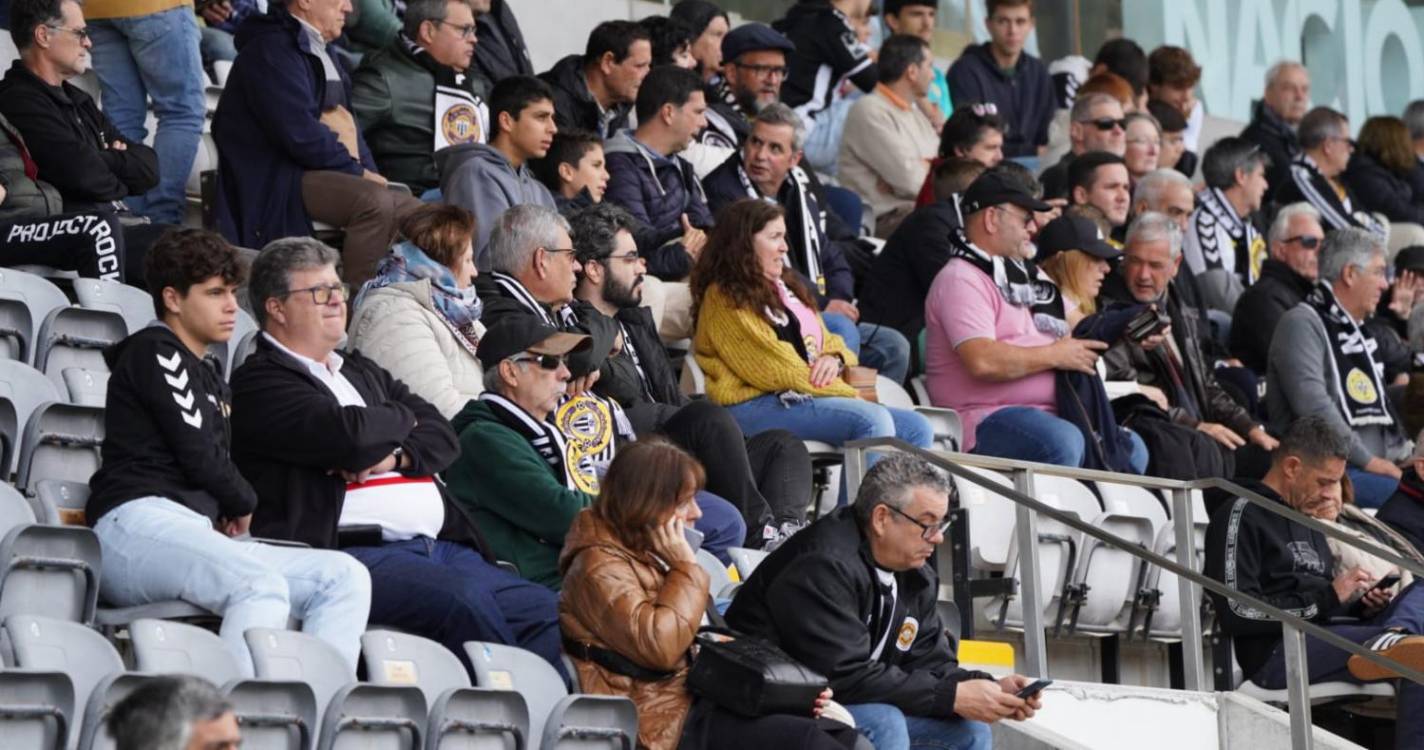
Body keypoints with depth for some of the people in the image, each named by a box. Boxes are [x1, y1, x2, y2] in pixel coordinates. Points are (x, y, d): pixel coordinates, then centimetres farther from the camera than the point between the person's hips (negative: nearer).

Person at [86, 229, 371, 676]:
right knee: (264, 587, -36)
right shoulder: (154, 353, 4)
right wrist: (244, 505, 13)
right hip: (138, 522, -9)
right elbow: (198, 455, -4)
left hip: (200, 534, 9)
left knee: (345, 577, -9)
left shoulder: (211, 380, 32)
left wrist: (233, 514, 6)